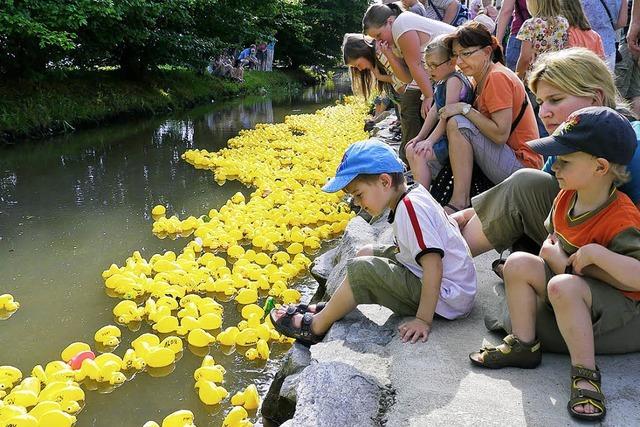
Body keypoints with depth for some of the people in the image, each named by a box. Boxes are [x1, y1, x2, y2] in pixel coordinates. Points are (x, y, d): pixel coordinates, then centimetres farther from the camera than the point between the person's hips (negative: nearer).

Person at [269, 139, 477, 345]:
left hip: (445, 299, -10)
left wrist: (423, 320, -27)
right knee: (366, 254, 12)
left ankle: (315, 327, 1)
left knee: (361, 269, -16)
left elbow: (434, 267, -28)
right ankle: (330, 309, 17)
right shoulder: (414, 195, 5)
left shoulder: (409, 207, -23)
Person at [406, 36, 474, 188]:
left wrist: (430, 141, -20)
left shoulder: (454, 80, -17)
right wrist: (420, 137, 15)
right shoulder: (443, 82, 14)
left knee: (418, 154, -20)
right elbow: (435, 111, 17)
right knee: (411, 149, 10)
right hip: (446, 136, 11)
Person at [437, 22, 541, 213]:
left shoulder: (497, 77, -16)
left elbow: (501, 134, -24)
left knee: (457, 123, -23)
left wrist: (465, 109, -18)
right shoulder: (483, 79, 14)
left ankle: (459, 203, -23)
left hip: (522, 165, -10)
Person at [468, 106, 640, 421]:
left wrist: (596, 253, -38)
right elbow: (550, 244, 7)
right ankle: (523, 345, 1)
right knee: (518, 263, -9)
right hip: (570, 279, 8)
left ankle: (585, 373, -22)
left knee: (563, 287, -36)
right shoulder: (565, 197, -4)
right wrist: (557, 257, -16)